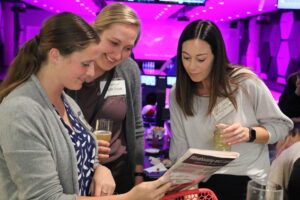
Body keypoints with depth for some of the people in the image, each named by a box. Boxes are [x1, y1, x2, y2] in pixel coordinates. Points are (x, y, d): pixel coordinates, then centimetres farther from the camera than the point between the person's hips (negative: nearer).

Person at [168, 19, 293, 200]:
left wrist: (250, 134, -18)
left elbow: (280, 126, -1)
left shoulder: (245, 82, -10)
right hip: (201, 185, 2)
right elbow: (180, 153, 1)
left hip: (247, 182, -2)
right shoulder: (177, 95, 0)